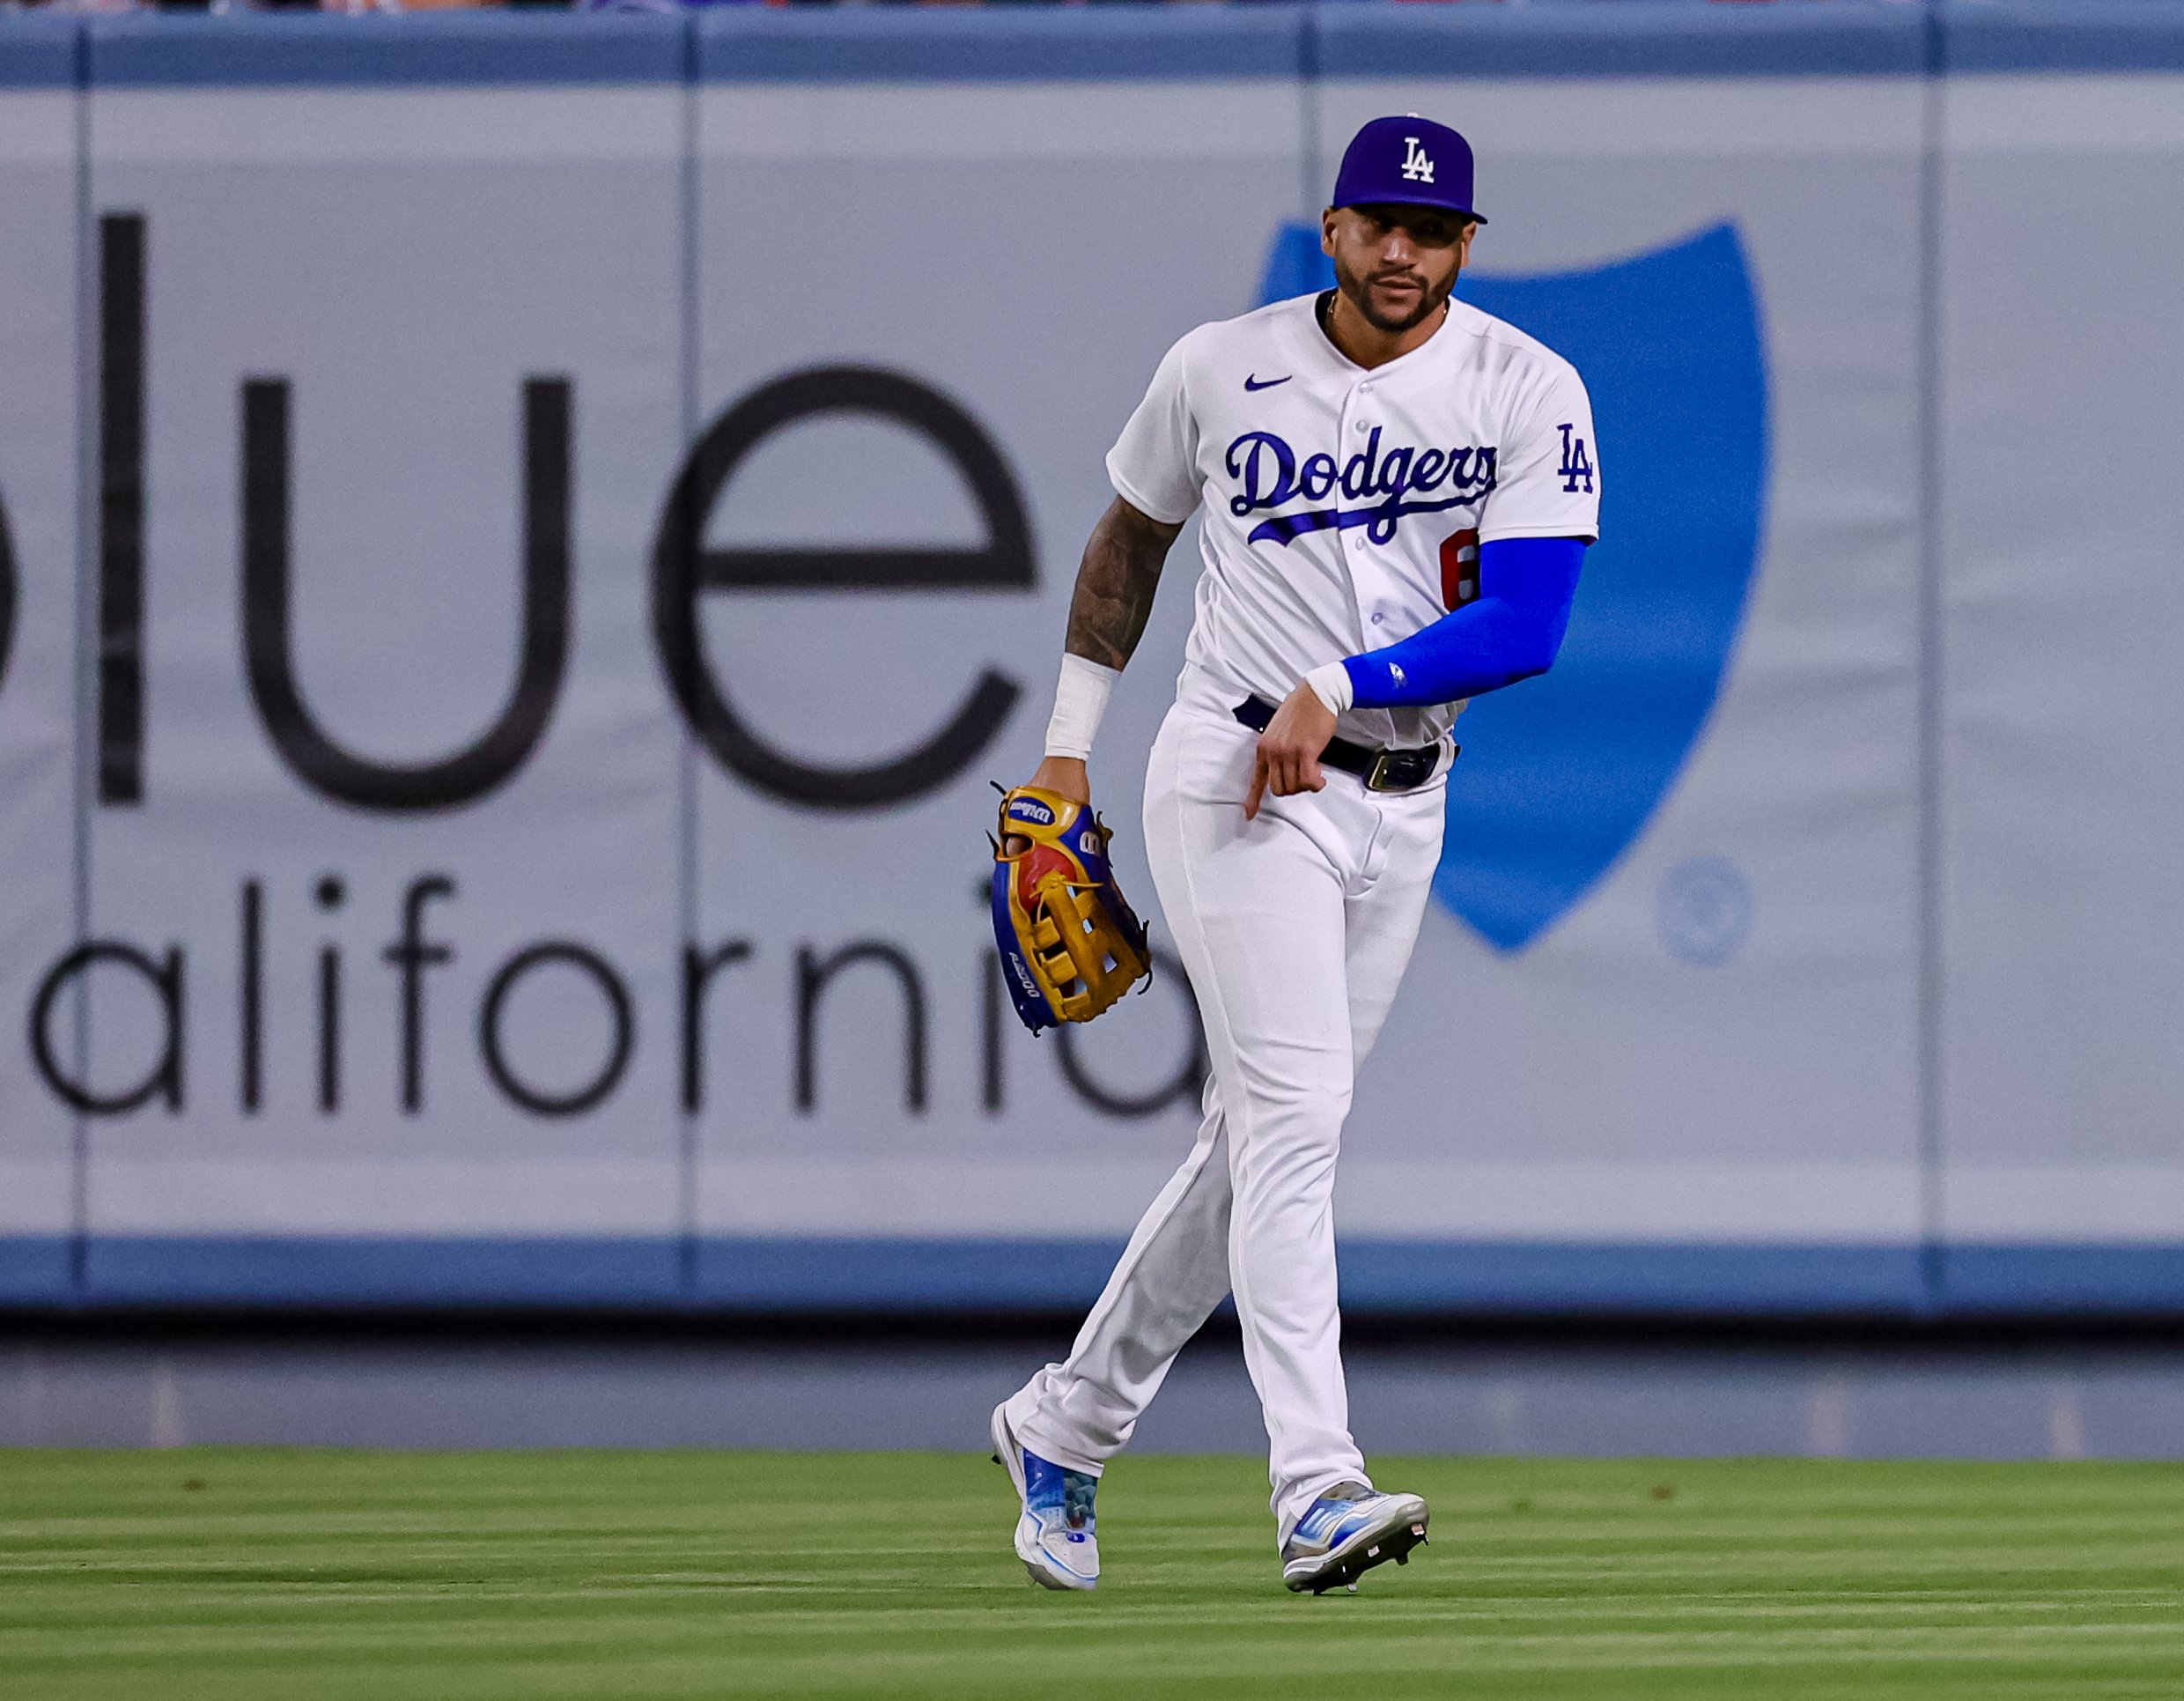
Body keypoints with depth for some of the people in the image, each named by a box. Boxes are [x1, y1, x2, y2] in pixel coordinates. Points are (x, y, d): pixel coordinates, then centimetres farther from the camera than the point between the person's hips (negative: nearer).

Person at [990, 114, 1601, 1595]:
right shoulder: (1222, 369, -1)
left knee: (1263, 1141, 10)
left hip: (1400, 806, 3)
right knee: (1296, 1109, -18)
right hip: (1233, 781, -3)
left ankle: (1066, 1426, 28)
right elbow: (1132, 534, 16)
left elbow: (1528, 627, -13)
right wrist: (1070, 743, 16)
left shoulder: (1529, 394, -3)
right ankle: (1319, 1491, -28)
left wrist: (1342, 687, -21)